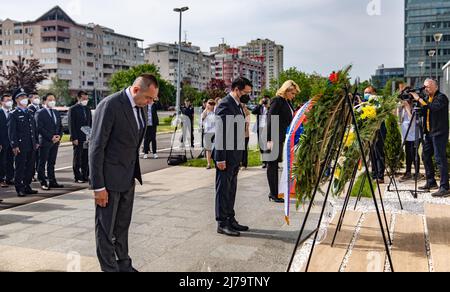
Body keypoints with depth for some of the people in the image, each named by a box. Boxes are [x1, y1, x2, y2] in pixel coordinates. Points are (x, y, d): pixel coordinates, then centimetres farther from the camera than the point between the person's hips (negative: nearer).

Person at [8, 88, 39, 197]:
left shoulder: (30, 113, 16)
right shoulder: (13, 114, -4)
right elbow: (11, 131, -8)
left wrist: (36, 142, 15)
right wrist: (14, 145, -14)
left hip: (31, 146, 6)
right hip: (20, 146, -6)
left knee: (30, 168, 10)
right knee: (20, 168, -1)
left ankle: (27, 187, 20)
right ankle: (20, 189, 6)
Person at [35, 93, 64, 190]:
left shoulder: (57, 113, 16)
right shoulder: (40, 113, -5)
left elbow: (60, 126, 17)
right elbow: (40, 128, -12)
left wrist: (59, 136, -1)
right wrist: (51, 137, -16)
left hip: (55, 142, 6)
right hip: (45, 142, -6)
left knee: (52, 163, 11)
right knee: (42, 163, -1)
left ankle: (52, 181, 15)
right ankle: (43, 182, 3)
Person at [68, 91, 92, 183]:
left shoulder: (88, 109, 15)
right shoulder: (73, 109, -4)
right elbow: (71, 125, -8)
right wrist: (74, 138, -14)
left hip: (87, 138, 5)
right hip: (78, 138, -5)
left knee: (86, 159, 7)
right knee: (77, 158, 2)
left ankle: (85, 176, 15)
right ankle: (78, 177, 7)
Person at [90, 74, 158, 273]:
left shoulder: (142, 107, 5)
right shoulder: (110, 105, -19)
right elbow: (96, 147, -18)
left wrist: (135, 173, 11)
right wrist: (98, 186, -18)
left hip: (128, 177, 8)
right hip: (109, 178, -7)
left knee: (123, 225, 19)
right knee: (106, 228, 6)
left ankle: (124, 265, 32)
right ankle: (109, 268, 19)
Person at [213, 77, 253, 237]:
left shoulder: (238, 105, 16)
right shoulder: (225, 105, -14)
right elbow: (220, 133, -18)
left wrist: (239, 156, 14)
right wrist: (220, 158, -20)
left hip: (235, 156, 9)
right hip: (226, 156, -9)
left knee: (231, 189, 15)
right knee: (223, 189, -1)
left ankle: (230, 220, 25)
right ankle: (222, 224, 7)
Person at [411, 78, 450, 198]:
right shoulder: (428, 98, 16)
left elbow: (433, 107, -27)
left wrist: (419, 99, -23)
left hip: (439, 133, -9)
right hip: (429, 132, 9)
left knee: (440, 159, -11)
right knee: (426, 156, 13)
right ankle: (431, 183, 25)